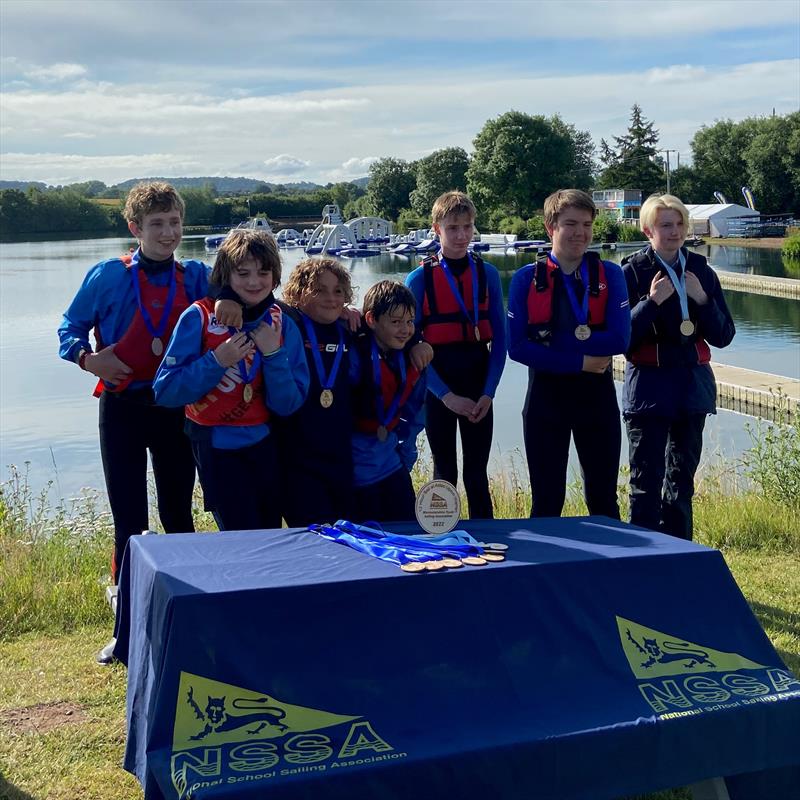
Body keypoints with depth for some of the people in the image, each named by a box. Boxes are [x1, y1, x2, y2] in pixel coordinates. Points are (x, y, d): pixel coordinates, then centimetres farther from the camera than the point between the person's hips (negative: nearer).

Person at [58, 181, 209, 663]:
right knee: (130, 523, 1)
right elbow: (70, 330, 5)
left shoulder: (196, 277, 3)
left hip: (176, 407, 2)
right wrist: (88, 358, -16)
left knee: (179, 515, 11)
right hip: (123, 408, -2)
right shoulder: (108, 276, -3)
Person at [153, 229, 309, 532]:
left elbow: (288, 405, -3)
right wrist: (217, 361, -22)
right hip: (216, 447, -4)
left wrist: (273, 353, -15)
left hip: (264, 445, 4)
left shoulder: (282, 325, 0)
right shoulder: (199, 317, -10)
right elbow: (165, 392, -14)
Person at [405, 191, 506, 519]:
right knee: (445, 473, 8)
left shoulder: (487, 274, 2)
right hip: (438, 388, -1)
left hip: (479, 389, 1)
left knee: (477, 473, 7)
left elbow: (499, 339, 3)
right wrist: (446, 395, -12)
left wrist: (488, 393, -7)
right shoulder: (420, 279, -4)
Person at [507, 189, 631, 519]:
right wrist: (579, 361, -14)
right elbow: (517, 347, -9)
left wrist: (553, 342, -14)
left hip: (598, 396, 1)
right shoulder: (526, 279, -1)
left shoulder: (610, 275, 1)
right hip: (546, 396, -1)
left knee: (604, 500, 9)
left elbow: (620, 339, -11)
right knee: (547, 502, 6)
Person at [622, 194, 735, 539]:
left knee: (682, 478, 13)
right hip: (649, 389, -4)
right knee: (647, 481, -4)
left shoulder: (701, 272, 7)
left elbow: (724, 336, 4)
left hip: (692, 387, 5)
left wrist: (703, 299, -10)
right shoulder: (632, 273, -5)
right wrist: (651, 302, -20)